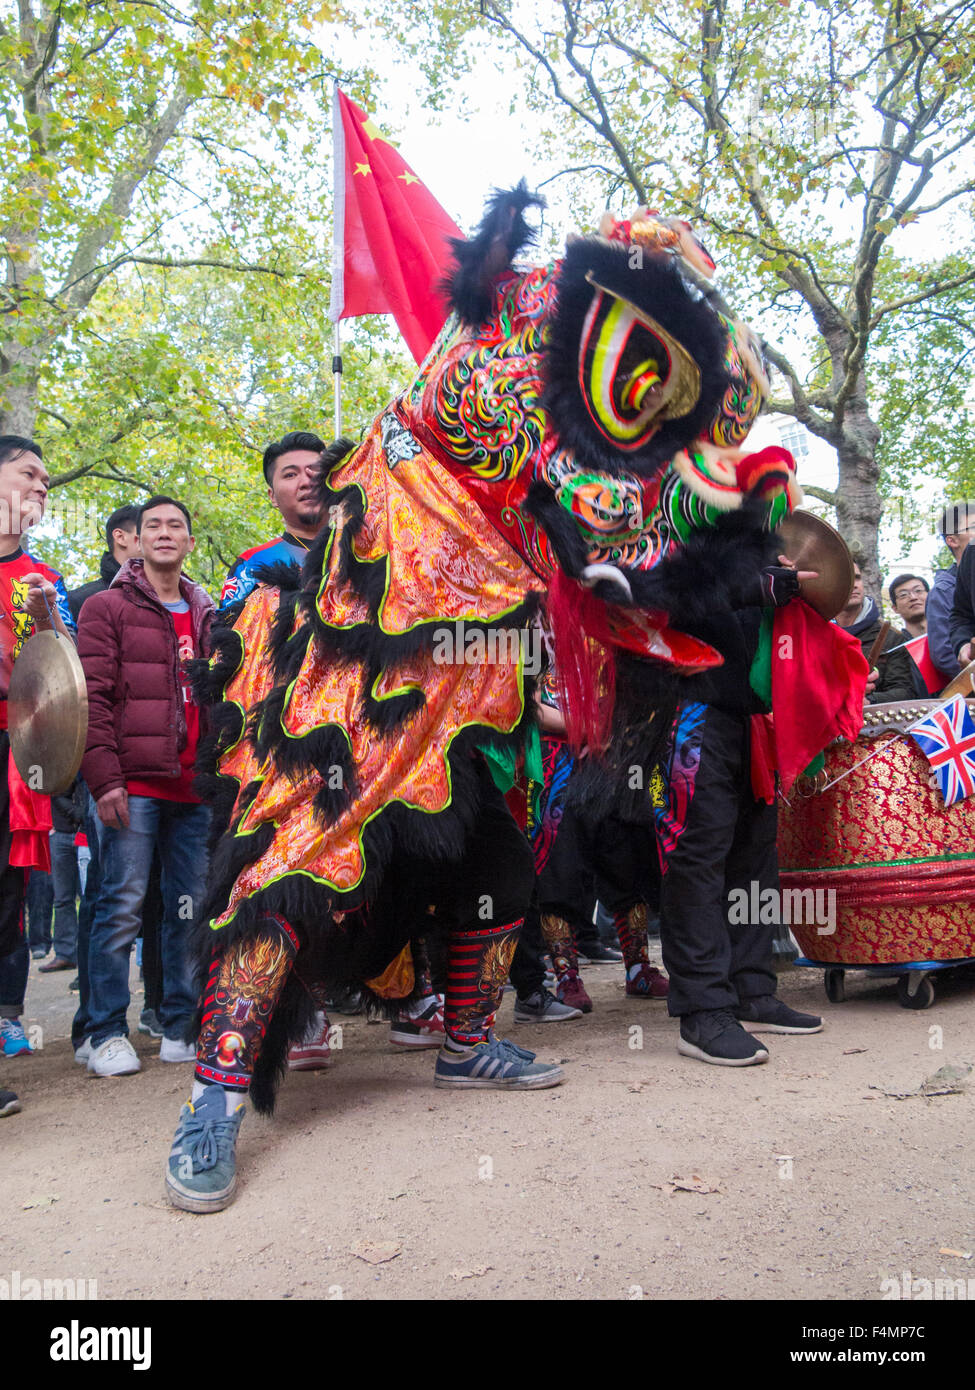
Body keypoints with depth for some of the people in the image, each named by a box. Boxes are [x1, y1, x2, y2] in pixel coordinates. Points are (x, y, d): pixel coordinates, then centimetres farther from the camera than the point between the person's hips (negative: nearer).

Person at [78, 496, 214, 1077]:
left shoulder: (207, 617, 19)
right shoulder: (109, 608, 3)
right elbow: (93, 696, -6)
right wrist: (105, 778, -14)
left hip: (195, 789, 5)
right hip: (135, 785, -5)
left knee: (190, 909, 7)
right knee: (123, 906, -4)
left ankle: (182, 1027, 18)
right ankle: (108, 1034, 7)